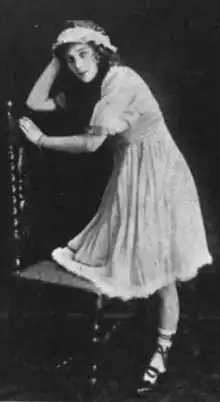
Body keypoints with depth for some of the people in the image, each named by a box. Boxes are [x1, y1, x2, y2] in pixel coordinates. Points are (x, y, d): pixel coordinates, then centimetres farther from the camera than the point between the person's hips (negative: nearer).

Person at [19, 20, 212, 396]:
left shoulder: (122, 80, -19)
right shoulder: (93, 89, 8)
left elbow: (91, 142, -21)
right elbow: (35, 102, 8)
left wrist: (41, 140, -9)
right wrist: (55, 61, 1)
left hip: (156, 176, -8)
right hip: (128, 176, 8)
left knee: (160, 271, 1)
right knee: (131, 261, 13)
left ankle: (162, 351, 15)